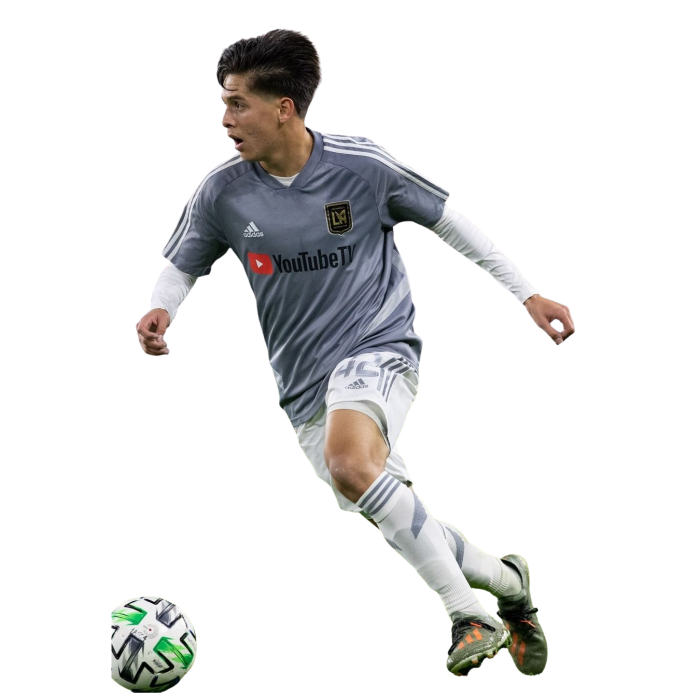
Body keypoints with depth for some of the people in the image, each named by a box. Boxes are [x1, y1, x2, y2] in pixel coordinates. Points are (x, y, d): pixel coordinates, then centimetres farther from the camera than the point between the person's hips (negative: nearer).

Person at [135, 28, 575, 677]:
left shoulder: (363, 166, -10)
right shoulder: (222, 193, -4)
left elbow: (447, 222, 4)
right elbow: (182, 267, 11)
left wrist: (526, 293, 5)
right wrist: (161, 310, -13)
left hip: (379, 350, -5)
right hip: (304, 386, 5)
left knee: (351, 465, -33)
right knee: (398, 523, 3)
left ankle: (469, 615, -24)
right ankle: (504, 579, 30)